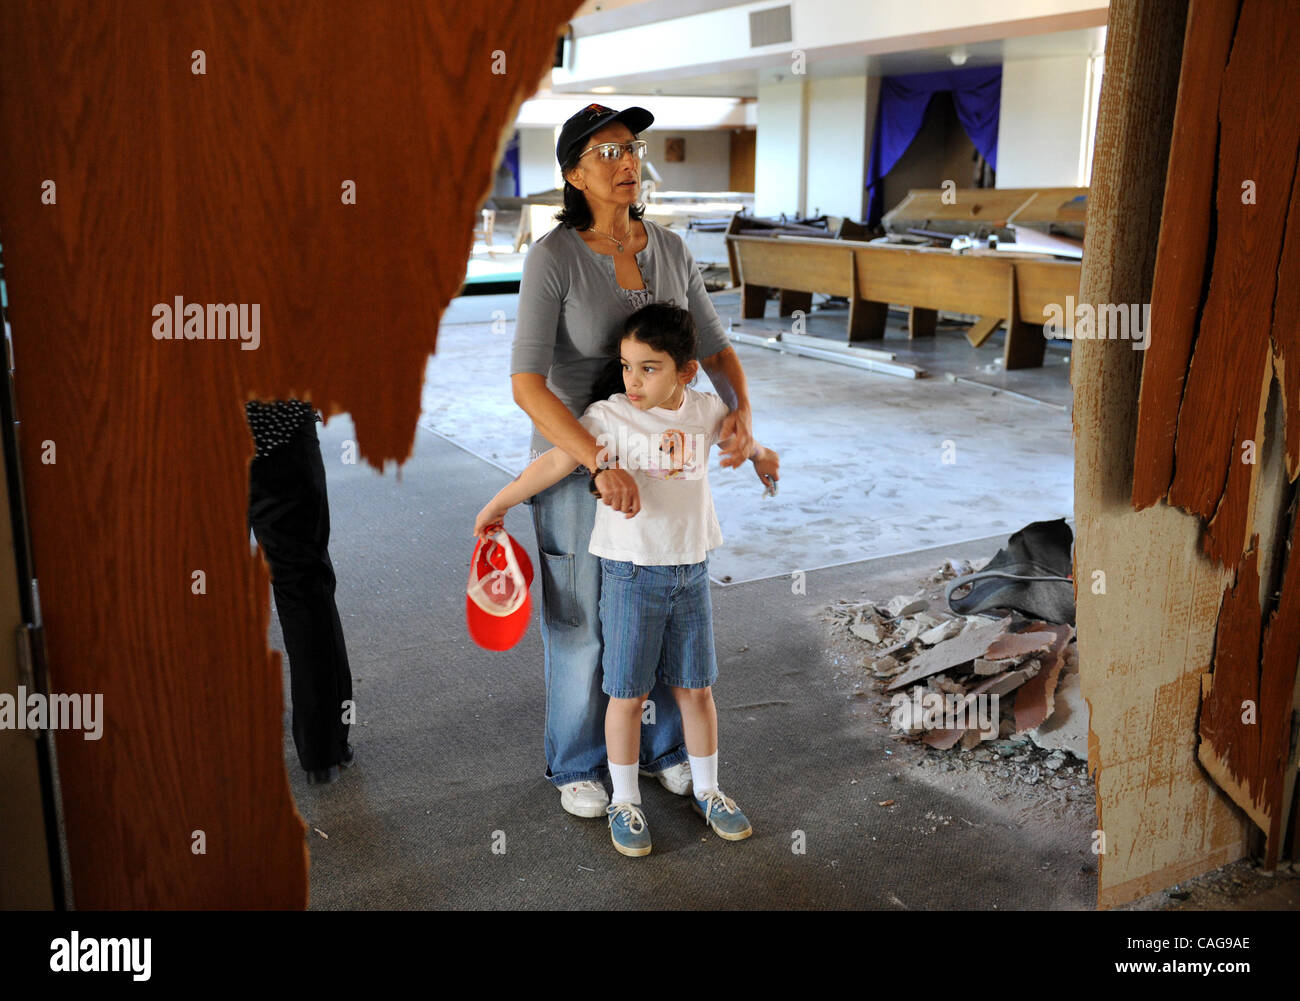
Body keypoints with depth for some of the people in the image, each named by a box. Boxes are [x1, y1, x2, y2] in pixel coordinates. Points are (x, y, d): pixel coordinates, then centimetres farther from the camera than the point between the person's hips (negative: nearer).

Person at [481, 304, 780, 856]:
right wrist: (499, 504, -14)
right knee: (627, 694, 5)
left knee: (696, 688, 14)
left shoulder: (705, 411, 0)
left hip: (690, 571, 4)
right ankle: (624, 801, 23)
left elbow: (733, 421, 24)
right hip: (630, 574, -4)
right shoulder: (609, 417, -13)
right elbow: (555, 462, -15)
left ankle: (707, 790, 32)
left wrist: (757, 452, 34)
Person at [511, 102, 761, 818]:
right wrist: (601, 462, -36)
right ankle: (576, 764, 33)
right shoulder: (552, 257, -20)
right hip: (574, 460, -5)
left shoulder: (669, 250, -2)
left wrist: (742, 412, -21)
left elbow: (714, 350, 1)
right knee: (580, 621, 10)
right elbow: (526, 383, -27)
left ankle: (659, 747, 39)